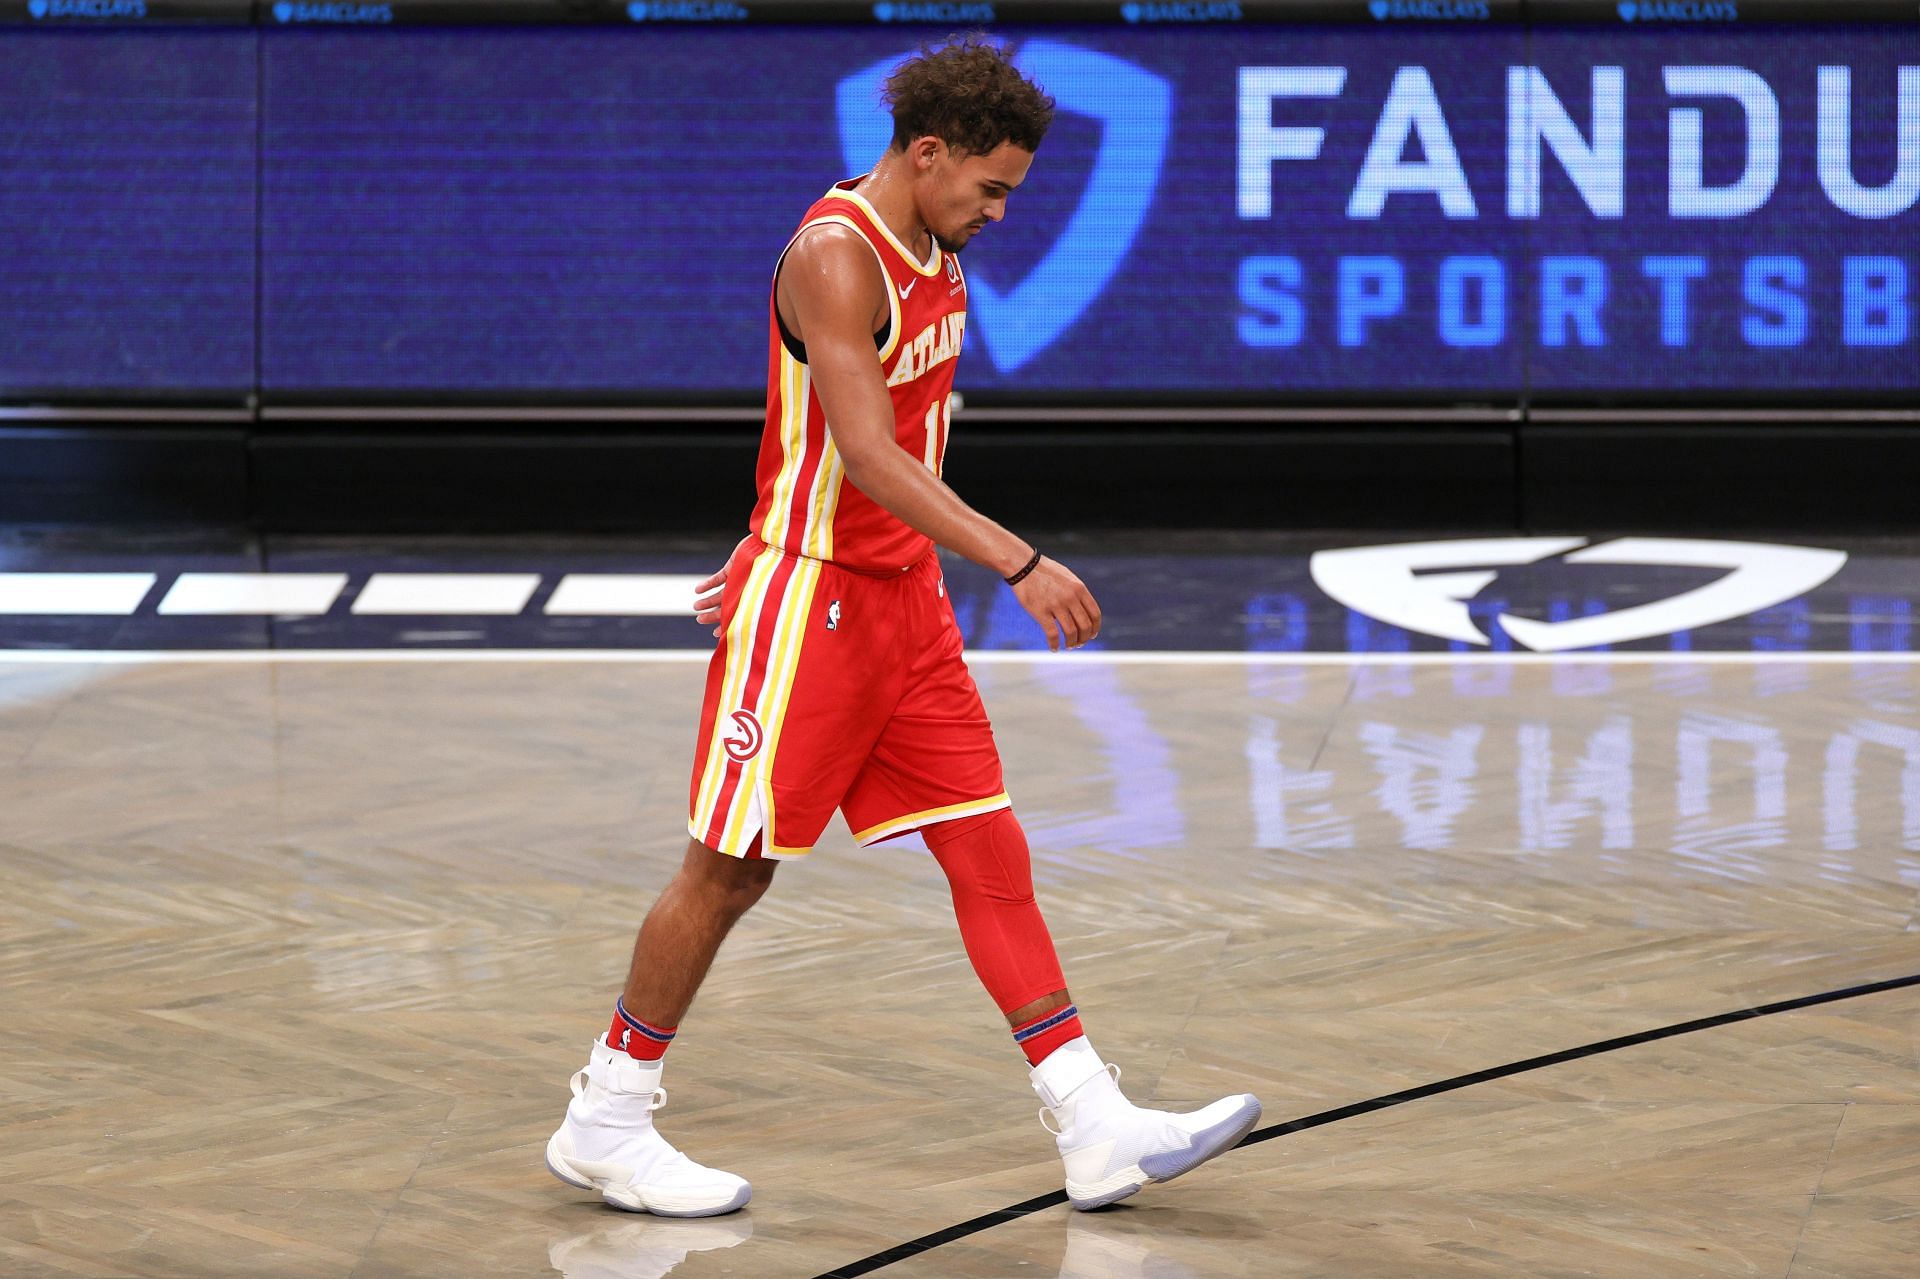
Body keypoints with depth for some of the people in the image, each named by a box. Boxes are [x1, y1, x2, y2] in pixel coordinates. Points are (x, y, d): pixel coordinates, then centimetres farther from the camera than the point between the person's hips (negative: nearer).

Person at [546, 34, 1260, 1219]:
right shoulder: (835, 255, -20)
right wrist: (1020, 564, -33)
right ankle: (604, 1125, 13)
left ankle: (1097, 1131, 1)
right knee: (731, 868, 0)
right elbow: (870, 458, -28)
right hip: (811, 605, -8)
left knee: (991, 850, 3)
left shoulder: (935, 253, 9)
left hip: (906, 601, 8)